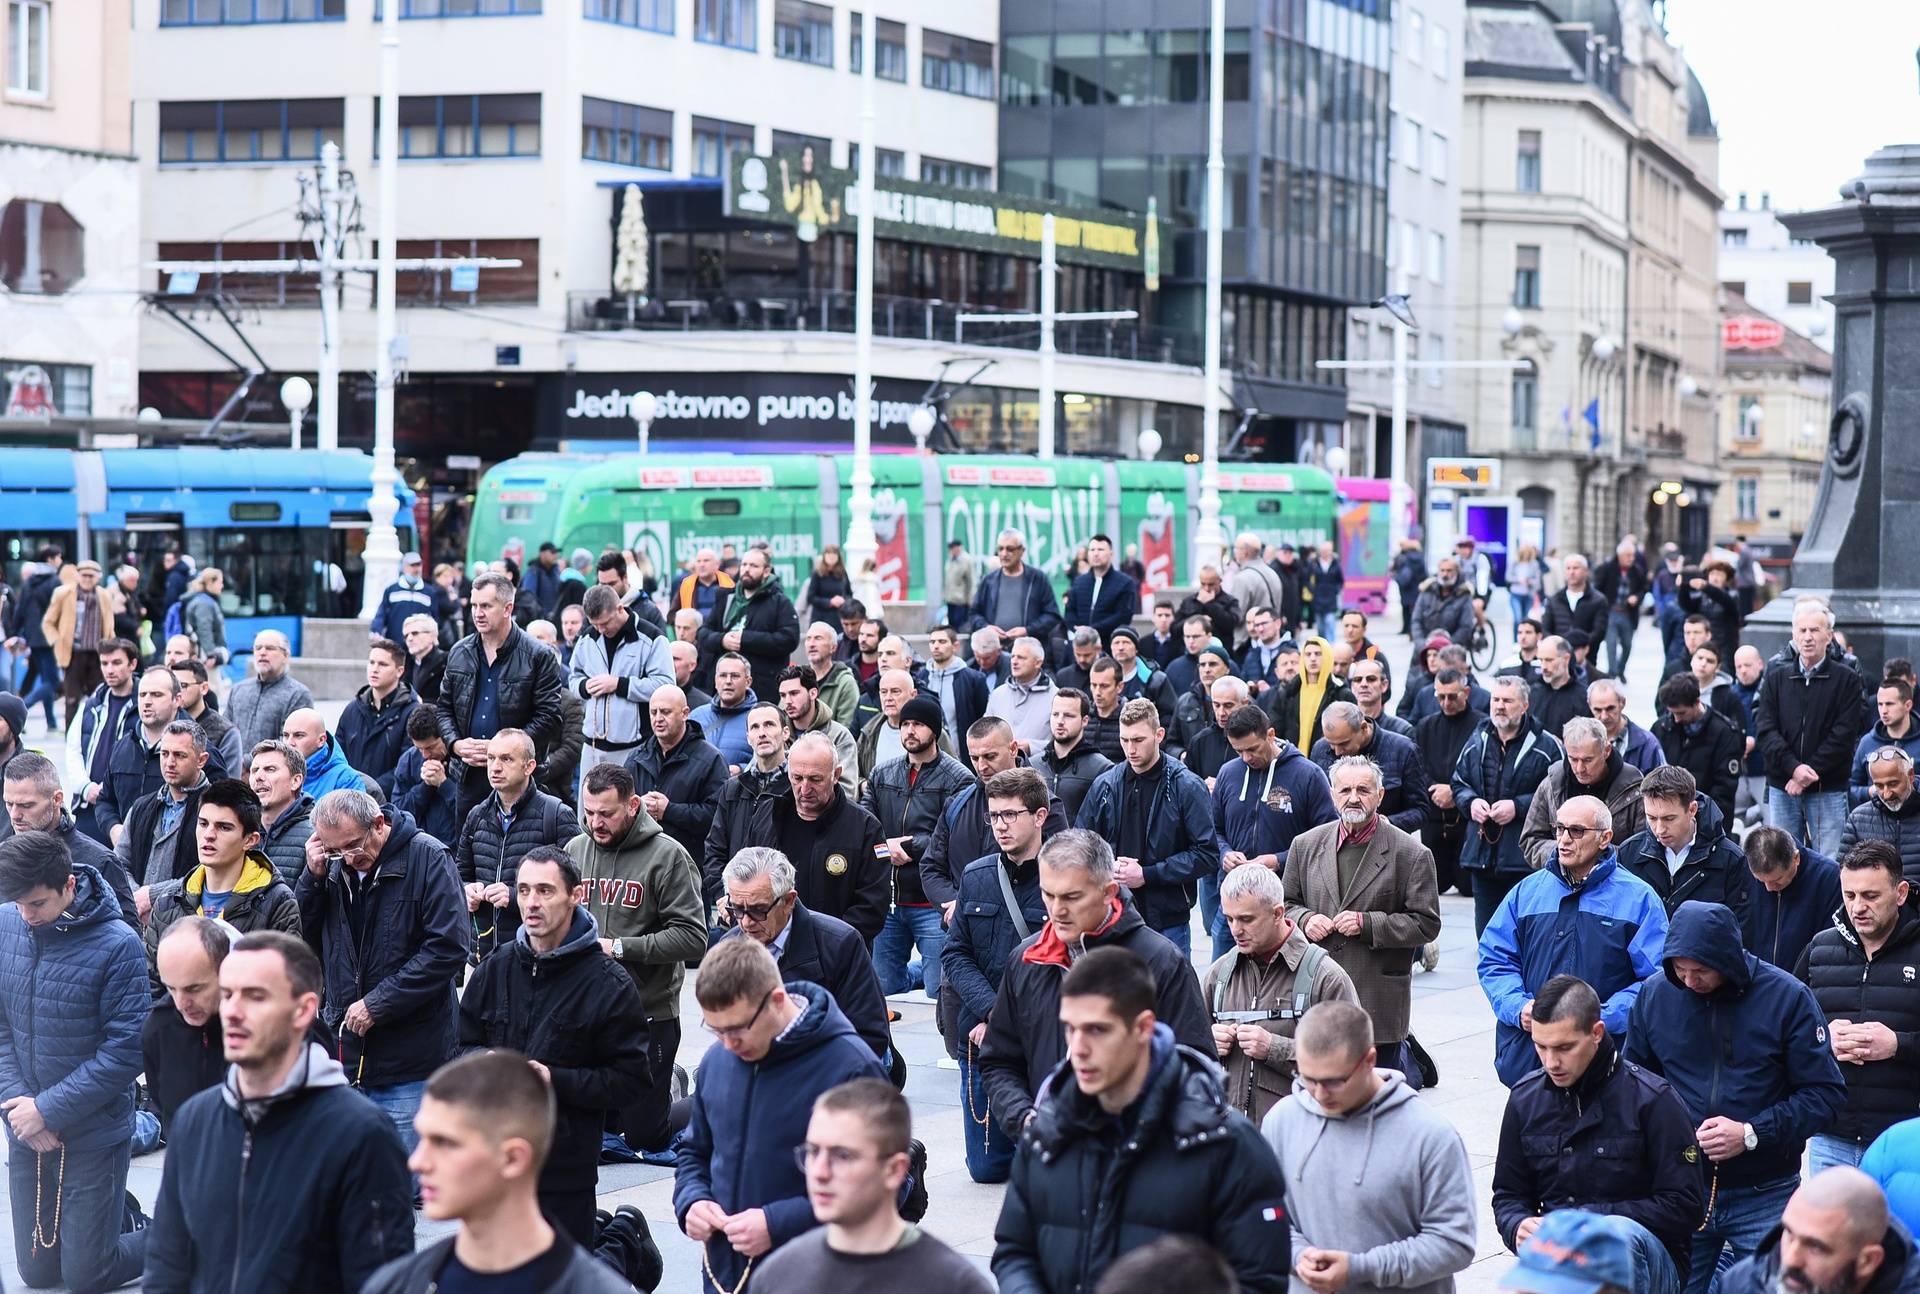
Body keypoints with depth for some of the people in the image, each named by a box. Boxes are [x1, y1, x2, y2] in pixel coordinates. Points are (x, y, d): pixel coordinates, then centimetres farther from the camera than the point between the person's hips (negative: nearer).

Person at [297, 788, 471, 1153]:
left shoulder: (428, 858, -9)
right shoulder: (334, 868, 8)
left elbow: (450, 947, -14)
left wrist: (378, 1003, -14)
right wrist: (313, 877, -3)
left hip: (411, 1065, -5)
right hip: (345, 1056, 5)